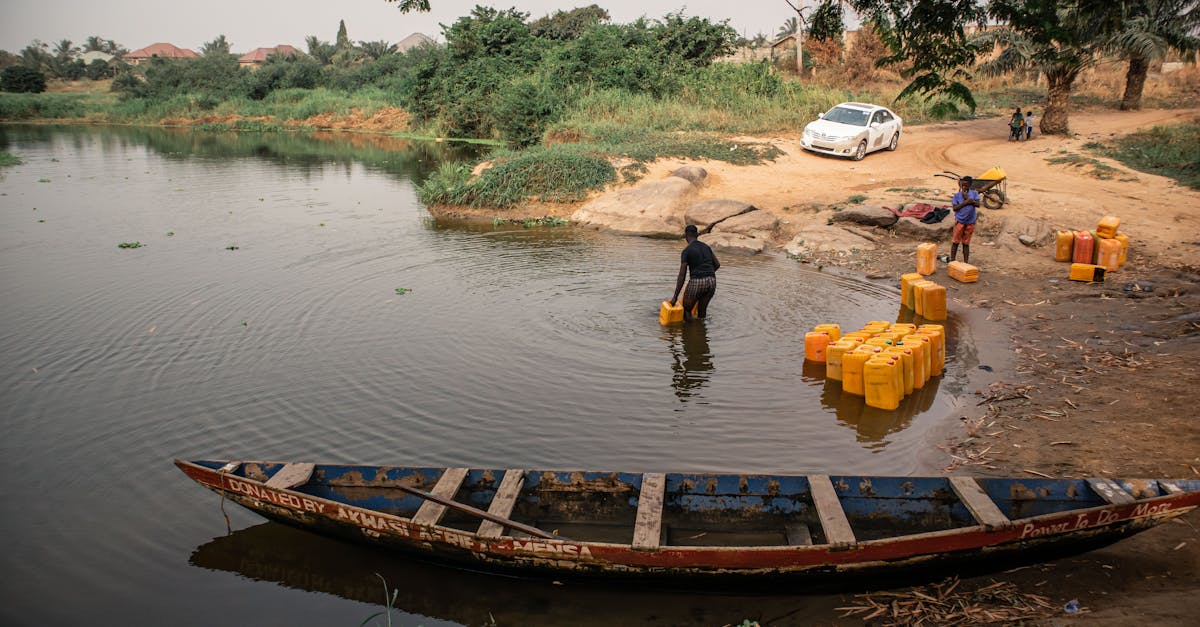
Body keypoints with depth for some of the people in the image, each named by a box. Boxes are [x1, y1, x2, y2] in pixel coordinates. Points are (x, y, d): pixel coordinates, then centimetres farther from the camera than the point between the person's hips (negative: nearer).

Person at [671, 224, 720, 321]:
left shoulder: (686, 250, -3)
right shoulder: (706, 247, 15)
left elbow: (682, 276, -6)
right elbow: (717, 264, 24)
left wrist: (675, 296, -3)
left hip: (697, 282, -6)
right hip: (712, 281, 6)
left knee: (686, 310, 11)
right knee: (702, 310, 20)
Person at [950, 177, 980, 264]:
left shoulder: (974, 193, -1)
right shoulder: (957, 195, -3)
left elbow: (978, 204, -13)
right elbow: (955, 208, -9)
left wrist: (967, 198, -22)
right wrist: (965, 203, -21)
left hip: (970, 222, 1)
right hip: (959, 221, -1)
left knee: (966, 243, 10)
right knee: (955, 242, 4)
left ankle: (966, 262, 18)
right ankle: (952, 261, 11)